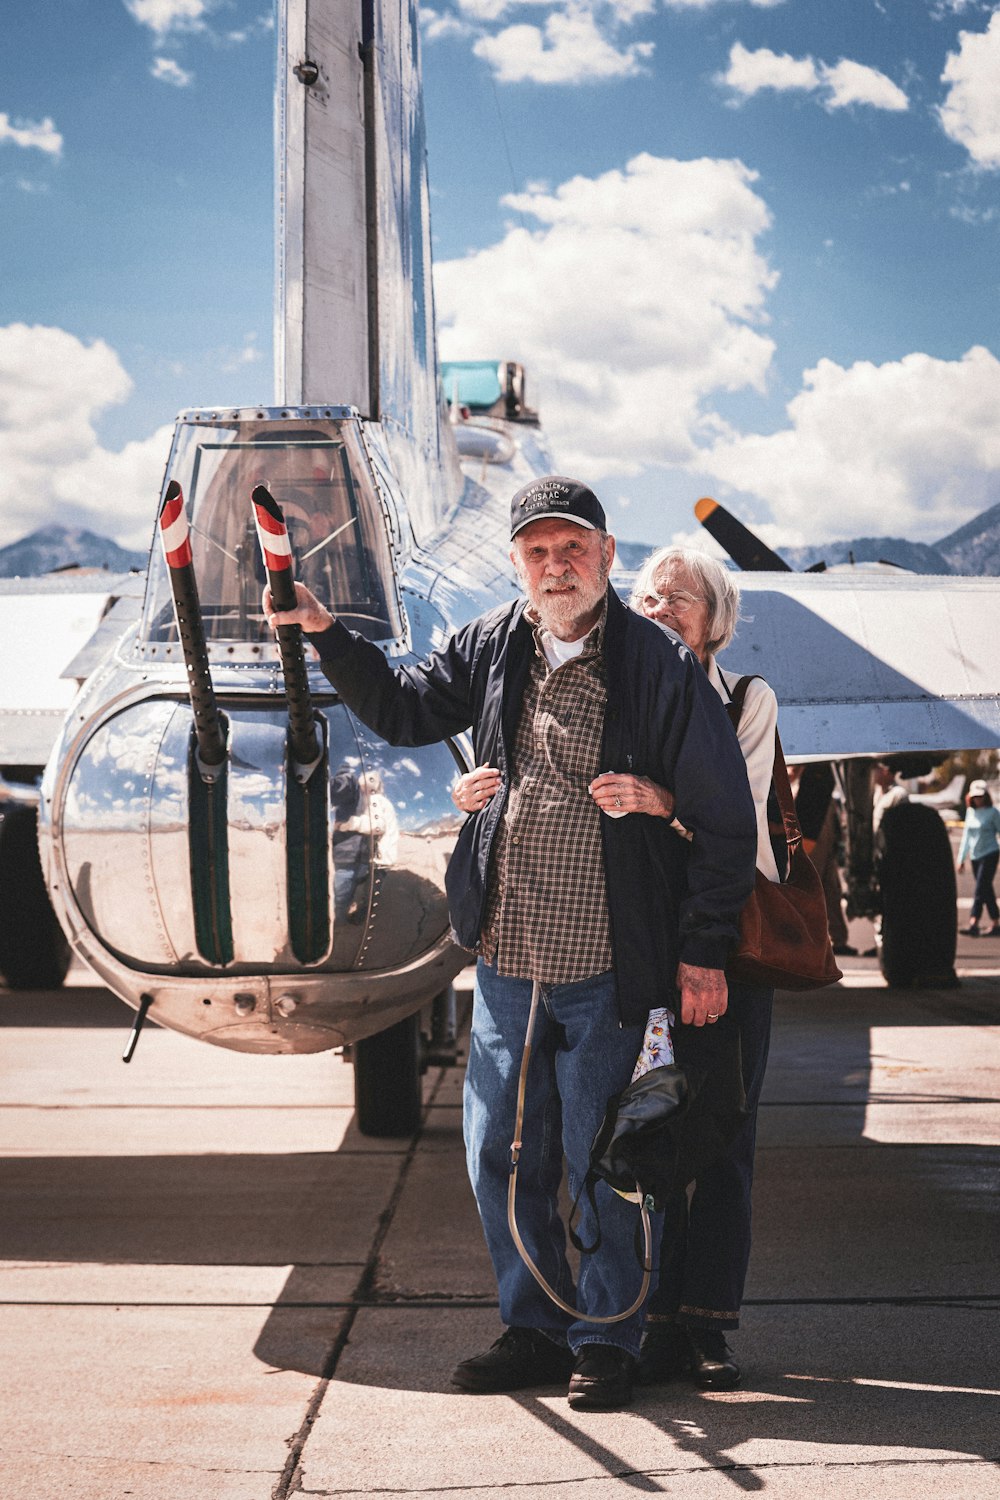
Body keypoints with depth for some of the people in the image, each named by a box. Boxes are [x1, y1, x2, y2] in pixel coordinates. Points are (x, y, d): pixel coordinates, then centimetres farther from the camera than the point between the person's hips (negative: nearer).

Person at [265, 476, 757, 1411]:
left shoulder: (662, 668, -9)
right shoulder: (490, 648, 4)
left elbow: (724, 817, -6)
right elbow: (405, 711, 18)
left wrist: (705, 953, -7)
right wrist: (326, 634, 4)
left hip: (608, 975, -5)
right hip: (505, 964, 5)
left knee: (600, 1161, 3)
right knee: (499, 1156, 11)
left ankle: (606, 1341, 19)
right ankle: (535, 1329, 26)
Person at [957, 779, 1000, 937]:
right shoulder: (970, 812, 10)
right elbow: (966, 836, 17)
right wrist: (961, 859, 16)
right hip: (975, 856, 6)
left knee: (980, 890, -14)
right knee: (987, 891, 10)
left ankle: (973, 924, -21)